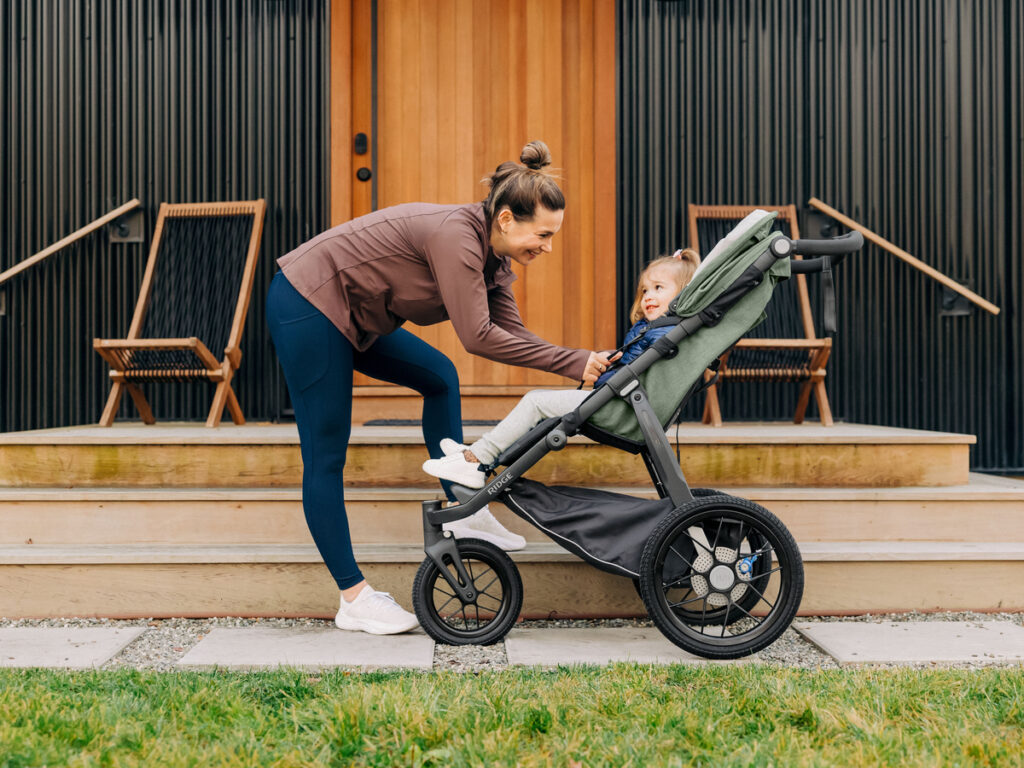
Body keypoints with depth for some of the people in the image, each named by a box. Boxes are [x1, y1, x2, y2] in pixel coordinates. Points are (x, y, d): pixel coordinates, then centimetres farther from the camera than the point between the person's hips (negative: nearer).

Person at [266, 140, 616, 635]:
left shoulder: (492, 255, 2)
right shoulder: (456, 234, -26)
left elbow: (512, 334, 2)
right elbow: (478, 337, -29)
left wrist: (588, 366, -7)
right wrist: (572, 362, -25)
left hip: (353, 315, 10)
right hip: (306, 303, -10)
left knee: (439, 376, 14)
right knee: (326, 456, -5)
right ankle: (354, 599, 1)